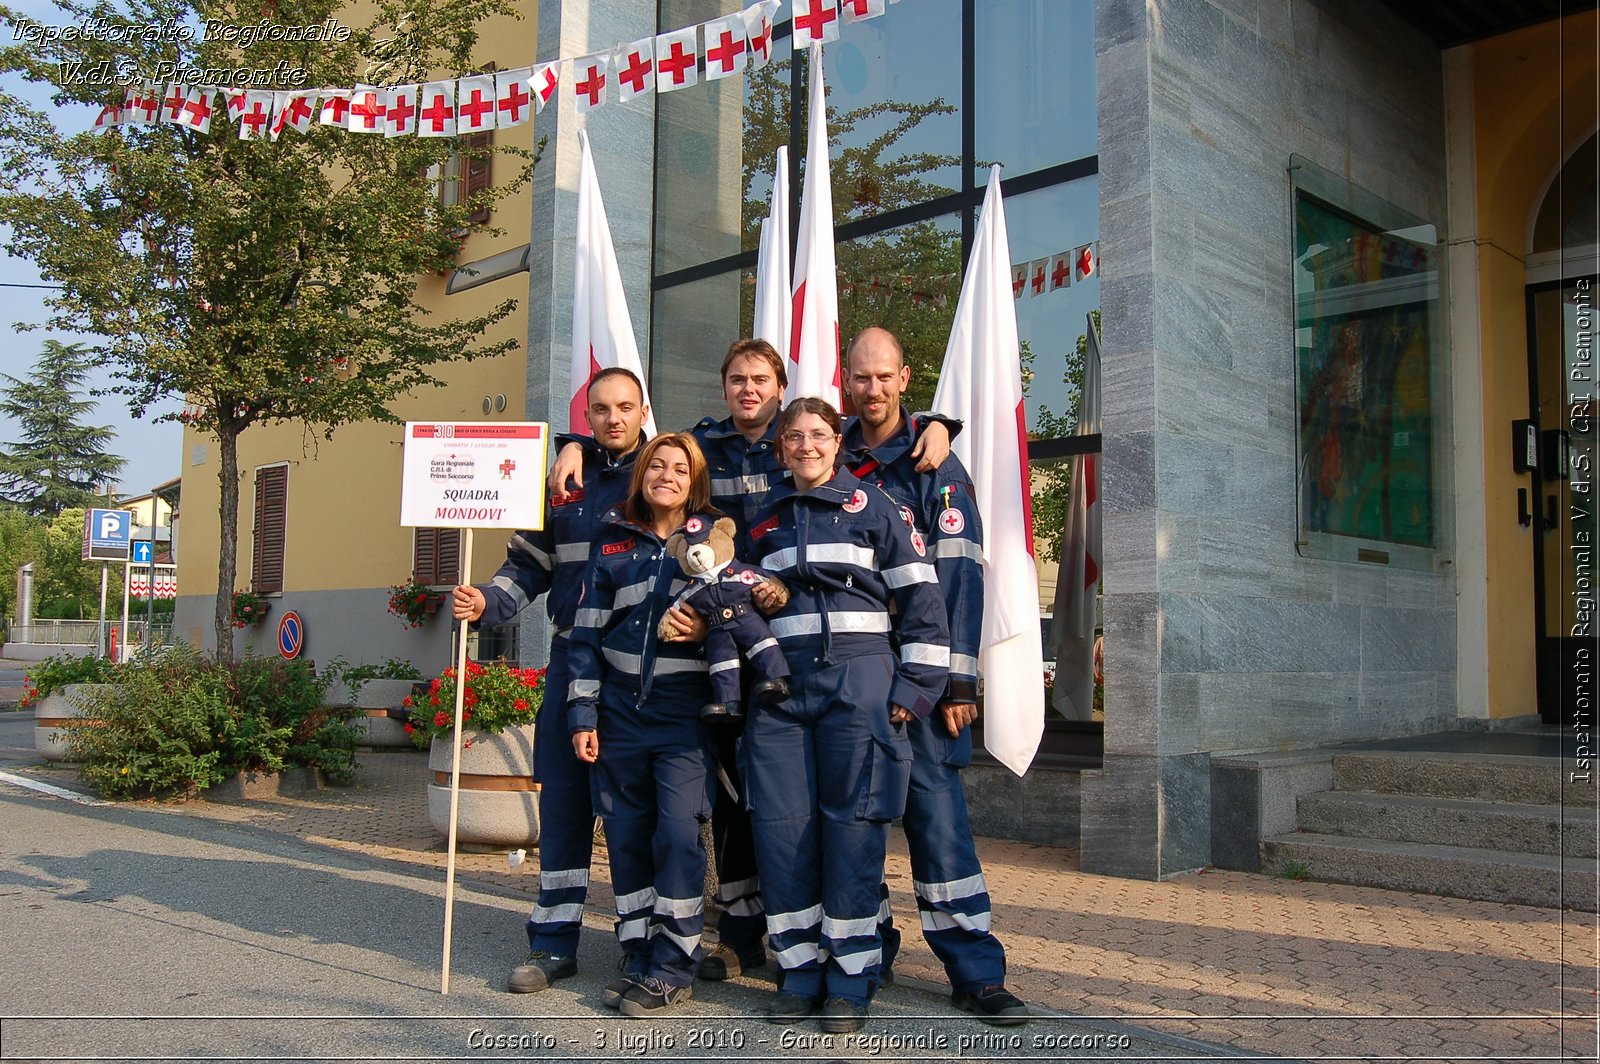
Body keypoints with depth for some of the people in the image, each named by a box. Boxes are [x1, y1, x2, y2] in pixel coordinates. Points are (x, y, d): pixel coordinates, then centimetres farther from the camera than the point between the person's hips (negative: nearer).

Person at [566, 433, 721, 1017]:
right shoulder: (613, 541, 8)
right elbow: (588, 630, 8)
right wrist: (582, 714, 3)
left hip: (684, 707, -2)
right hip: (621, 707, 3)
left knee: (678, 832, -11)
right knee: (627, 834, 6)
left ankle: (673, 968, 1)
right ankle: (638, 958, 18)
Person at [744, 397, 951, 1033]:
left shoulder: (873, 507, 7)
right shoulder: (766, 522, 18)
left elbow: (920, 598, 2)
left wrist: (916, 686, -6)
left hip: (858, 678, -3)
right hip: (779, 684, 4)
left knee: (852, 824, -4)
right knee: (781, 826, -1)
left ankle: (851, 980, 5)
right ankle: (800, 972, 12)